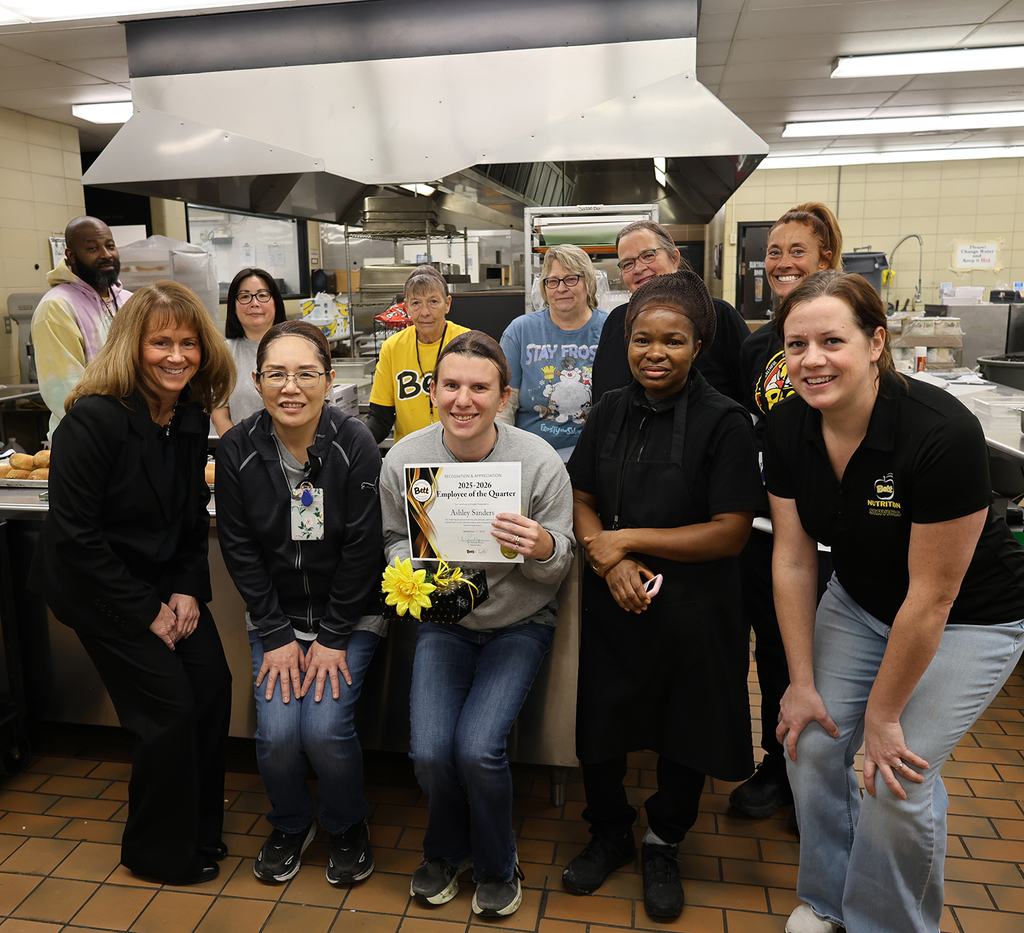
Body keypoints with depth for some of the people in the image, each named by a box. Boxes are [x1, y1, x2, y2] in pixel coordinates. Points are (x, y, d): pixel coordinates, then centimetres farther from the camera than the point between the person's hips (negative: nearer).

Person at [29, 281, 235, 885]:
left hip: (167, 579, 6)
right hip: (95, 585, -6)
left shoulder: (191, 414, -1)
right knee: (170, 706, -8)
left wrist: (189, 591, -4)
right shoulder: (94, 418, -23)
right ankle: (160, 852, 17)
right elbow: (75, 534, -21)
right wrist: (147, 613, -17)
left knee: (214, 682, -1)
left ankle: (200, 827, 23)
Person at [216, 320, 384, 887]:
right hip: (275, 615, 2)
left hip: (349, 613, -2)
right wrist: (277, 635, -8)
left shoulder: (355, 443, -16)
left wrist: (333, 637, -12)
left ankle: (347, 825, 19)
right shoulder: (237, 451, -9)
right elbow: (240, 550, -4)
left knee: (325, 728, -14)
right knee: (277, 731, -10)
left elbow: (361, 547, -13)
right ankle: (291, 824, 24)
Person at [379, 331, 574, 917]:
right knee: (430, 750, -13)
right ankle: (447, 851, 24)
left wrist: (544, 548, -31)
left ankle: (497, 865, 18)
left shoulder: (540, 462, -17)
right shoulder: (405, 458, -10)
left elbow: (562, 565, -7)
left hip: (519, 622, -2)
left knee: (477, 748, -17)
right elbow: (395, 540, 8)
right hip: (443, 621, 2)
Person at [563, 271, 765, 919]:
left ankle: (663, 846, 42)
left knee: (684, 738, 14)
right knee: (597, 727, 13)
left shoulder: (725, 421, -12)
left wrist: (627, 539, -17)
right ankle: (611, 835, 42)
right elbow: (582, 501, 4)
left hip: (692, 613, -3)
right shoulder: (611, 411, 3)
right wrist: (610, 562, -16)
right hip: (611, 604, 4)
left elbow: (731, 531, -16)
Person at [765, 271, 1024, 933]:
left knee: (900, 776, -8)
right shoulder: (787, 428, -15)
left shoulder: (941, 433, -32)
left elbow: (932, 596, -25)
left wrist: (882, 715, -15)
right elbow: (794, 560, -9)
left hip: (969, 619, -5)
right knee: (813, 748, 2)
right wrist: (803, 683, -6)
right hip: (859, 601, 5)